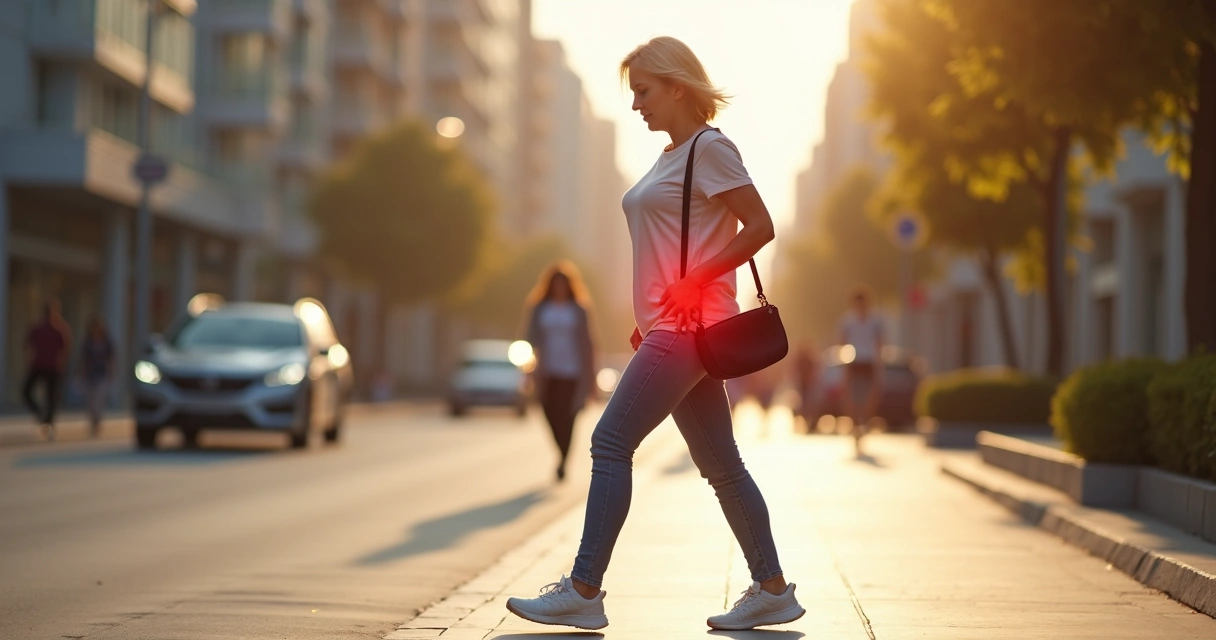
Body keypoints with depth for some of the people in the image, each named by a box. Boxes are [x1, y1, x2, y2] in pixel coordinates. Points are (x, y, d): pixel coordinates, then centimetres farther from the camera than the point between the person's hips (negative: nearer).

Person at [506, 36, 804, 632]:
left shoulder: (710, 148, -8)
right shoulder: (671, 156, 19)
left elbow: (760, 227, -15)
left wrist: (695, 283, -19)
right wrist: (649, 318, 16)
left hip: (688, 326, -10)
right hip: (672, 327, 10)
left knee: (611, 443, -12)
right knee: (719, 463, 10)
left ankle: (583, 592, -10)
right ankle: (772, 589, 14)